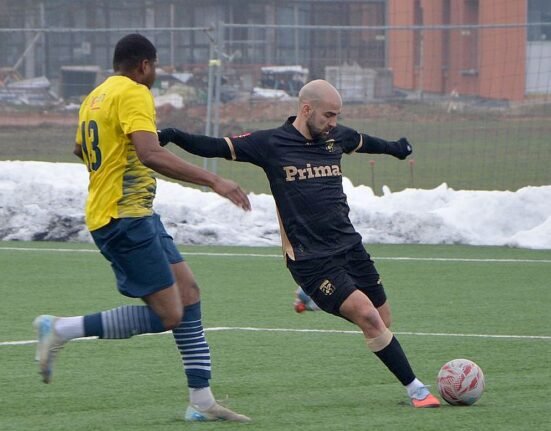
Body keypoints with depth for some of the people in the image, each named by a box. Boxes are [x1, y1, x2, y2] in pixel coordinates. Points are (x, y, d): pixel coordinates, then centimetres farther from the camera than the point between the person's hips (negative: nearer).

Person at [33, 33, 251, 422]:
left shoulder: (96, 96, 15)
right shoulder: (134, 94, -14)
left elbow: (80, 149, 32)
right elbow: (150, 154, -28)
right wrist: (213, 180, -28)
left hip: (138, 215, 10)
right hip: (125, 217, -10)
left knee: (188, 291, 8)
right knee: (168, 315, -11)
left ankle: (202, 401, 7)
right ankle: (62, 329, -8)